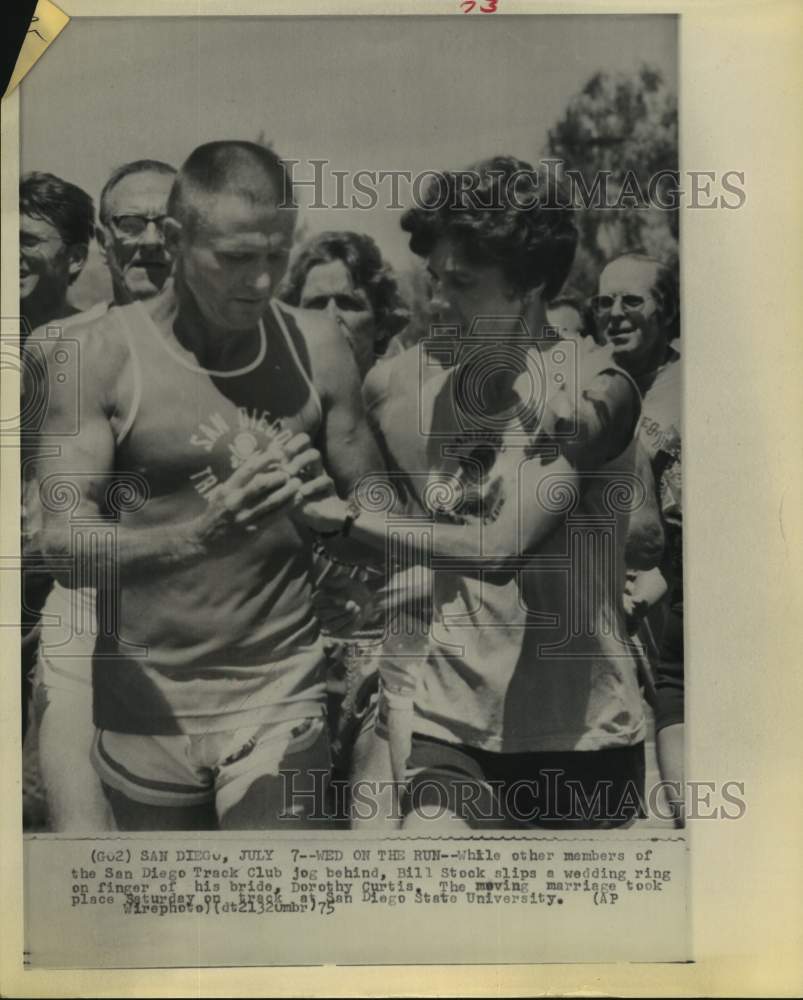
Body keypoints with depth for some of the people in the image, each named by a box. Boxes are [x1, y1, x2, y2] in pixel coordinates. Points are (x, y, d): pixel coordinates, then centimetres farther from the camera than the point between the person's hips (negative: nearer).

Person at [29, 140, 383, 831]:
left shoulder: (315, 346, -2)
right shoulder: (101, 355, -8)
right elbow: (64, 544, -15)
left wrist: (327, 505, -20)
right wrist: (201, 534, -33)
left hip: (280, 688, 0)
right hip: (145, 696, 0)